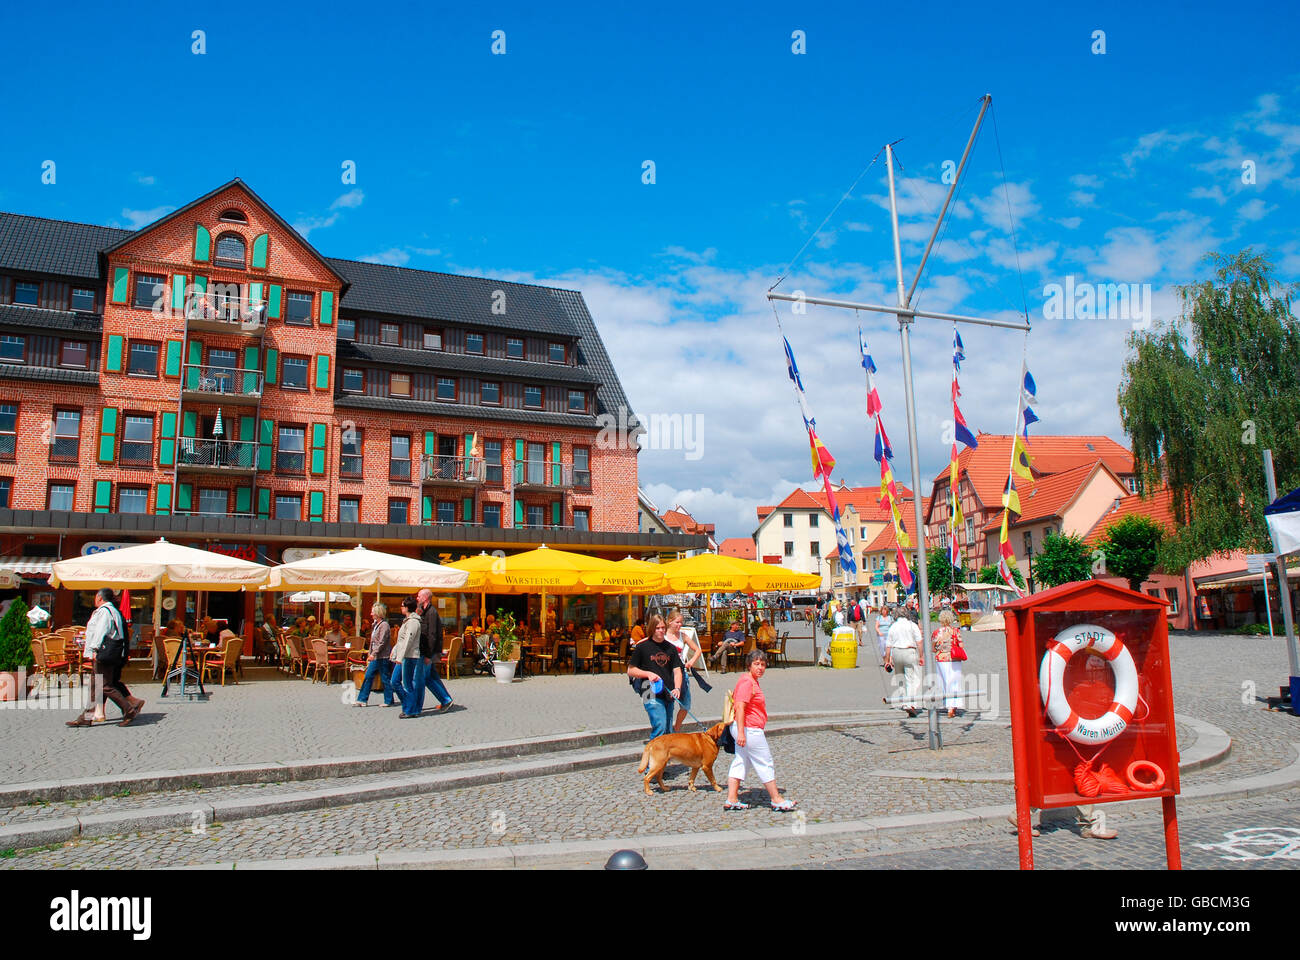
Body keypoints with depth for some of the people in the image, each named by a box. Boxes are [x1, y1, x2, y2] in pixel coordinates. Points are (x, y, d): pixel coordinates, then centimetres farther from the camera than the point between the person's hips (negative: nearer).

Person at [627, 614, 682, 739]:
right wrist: (648, 674, -12)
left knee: (668, 730, 8)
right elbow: (630, 670, 3)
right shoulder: (642, 646, 0)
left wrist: (677, 688, -10)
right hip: (651, 694, -5)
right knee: (660, 727, -18)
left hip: (668, 694, 5)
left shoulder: (671, 648, 13)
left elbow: (677, 670, 9)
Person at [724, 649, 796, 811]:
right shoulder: (747, 682, -17)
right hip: (749, 730, -11)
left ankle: (731, 800, 11)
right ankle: (776, 800, 10)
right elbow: (740, 707, -23)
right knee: (765, 764, 0)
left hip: (745, 729, 11)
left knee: (740, 763, 10)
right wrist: (741, 732, -28)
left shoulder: (752, 681, 16)